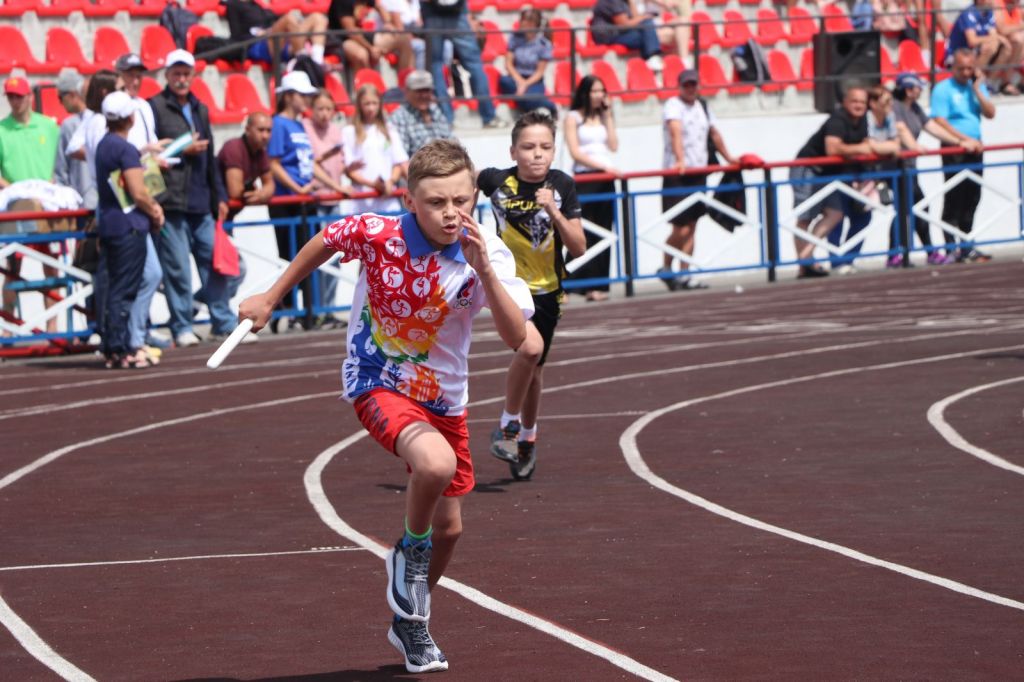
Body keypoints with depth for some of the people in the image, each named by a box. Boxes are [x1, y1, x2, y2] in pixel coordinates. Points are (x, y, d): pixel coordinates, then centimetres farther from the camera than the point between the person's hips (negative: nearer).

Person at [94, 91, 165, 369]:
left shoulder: (104, 145, 14)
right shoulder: (126, 149, -14)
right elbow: (138, 192, -18)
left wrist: (151, 206, 9)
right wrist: (155, 213, 0)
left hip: (110, 223, 9)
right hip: (129, 226, -9)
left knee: (119, 288, 12)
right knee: (124, 290, -7)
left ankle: (116, 348, 14)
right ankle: (119, 349, -8)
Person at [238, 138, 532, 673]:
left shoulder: (487, 256, -18)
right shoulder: (376, 234, -22)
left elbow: (517, 338, -29)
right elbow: (324, 242, 1)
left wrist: (484, 269, -41)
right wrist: (271, 298, 10)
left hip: (444, 398, 4)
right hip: (378, 384, -4)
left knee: (448, 527, 15)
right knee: (435, 463, -35)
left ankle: (410, 624, 43)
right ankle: (410, 553, -3)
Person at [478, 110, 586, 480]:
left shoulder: (562, 186, -10)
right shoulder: (496, 180, -14)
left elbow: (578, 248, -12)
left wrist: (555, 212, -24)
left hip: (547, 290, 3)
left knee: (533, 370, 15)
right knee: (530, 346, -29)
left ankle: (527, 435, 43)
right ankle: (508, 424, -8)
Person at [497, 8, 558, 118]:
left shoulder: (544, 44, -8)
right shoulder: (515, 38, 0)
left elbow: (540, 72, -6)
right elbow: (508, 64, 0)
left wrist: (525, 84, -20)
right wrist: (520, 81, -15)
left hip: (534, 81, -3)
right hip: (516, 78, 3)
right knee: (504, 80, -35)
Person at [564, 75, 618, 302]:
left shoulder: (603, 116, 16)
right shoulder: (573, 117, 1)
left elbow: (613, 146, 4)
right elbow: (575, 152, -8)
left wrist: (608, 115, 3)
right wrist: (603, 166, -17)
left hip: (606, 180, 5)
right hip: (584, 178, -5)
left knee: (604, 232, 1)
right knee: (584, 234, -9)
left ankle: (598, 285, 3)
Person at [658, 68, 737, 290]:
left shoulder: (701, 106, 14)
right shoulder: (673, 105, -10)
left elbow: (714, 133, 27)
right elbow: (676, 132, -26)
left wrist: (728, 158, 31)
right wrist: (680, 160, -40)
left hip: (699, 173, 7)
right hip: (677, 174, -7)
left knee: (691, 226, 6)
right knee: (680, 227, -10)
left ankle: (683, 275, 11)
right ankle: (666, 269, 9)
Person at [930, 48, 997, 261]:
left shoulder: (977, 86, 12)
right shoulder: (943, 89, -5)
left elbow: (990, 113, 2)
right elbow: (940, 122, -14)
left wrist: (977, 89, -5)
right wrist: (965, 139, -19)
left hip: (974, 149, 6)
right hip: (953, 150, -6)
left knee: (971, 199, 9)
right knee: (953, 199, -6)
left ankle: (966, 245, 18)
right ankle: (951, 247, -4)